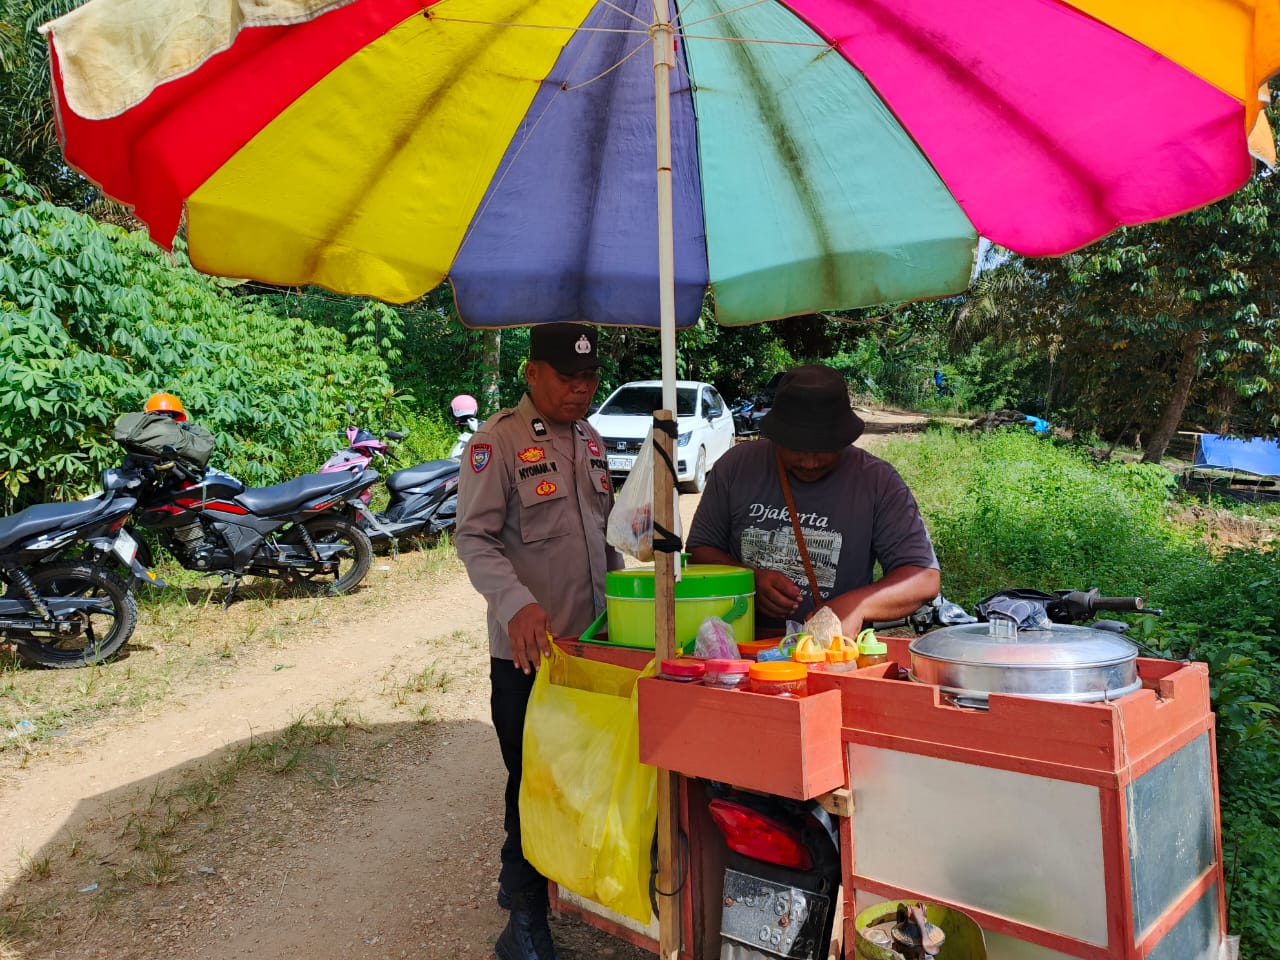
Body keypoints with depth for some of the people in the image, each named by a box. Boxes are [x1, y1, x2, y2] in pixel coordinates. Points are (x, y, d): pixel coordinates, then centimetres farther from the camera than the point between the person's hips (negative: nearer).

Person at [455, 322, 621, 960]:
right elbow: (474, 538, -16)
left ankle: (525, 880, 36)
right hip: (528, 650, -7)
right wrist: (517, 604, -30)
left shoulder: (590, 441, 13)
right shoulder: (498, 441, -10)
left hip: (590, 644, 7)